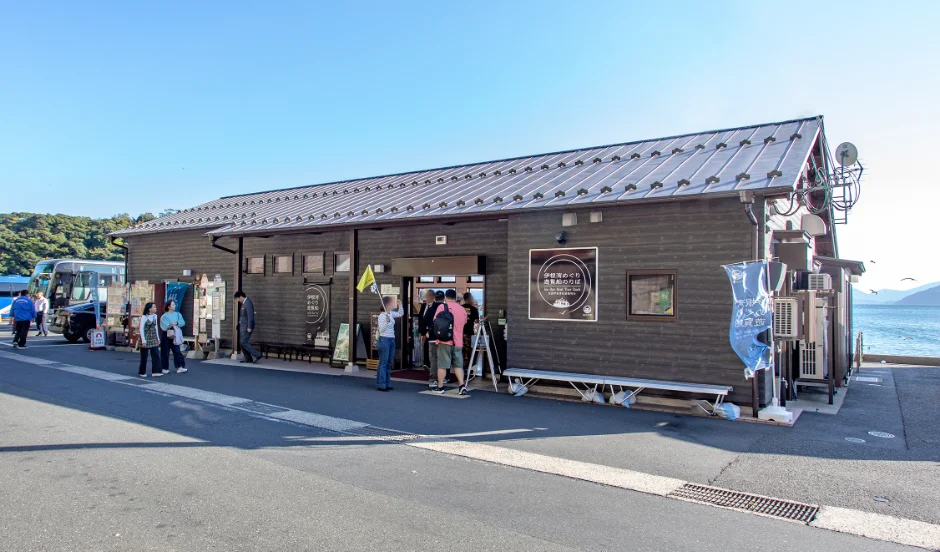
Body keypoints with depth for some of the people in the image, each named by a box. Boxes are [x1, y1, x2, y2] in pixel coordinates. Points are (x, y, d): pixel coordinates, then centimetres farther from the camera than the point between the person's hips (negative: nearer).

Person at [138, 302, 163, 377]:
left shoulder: (155, 316, 6)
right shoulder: (144, 317, -10)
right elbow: (141, 329, -12)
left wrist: (158, 338, 14)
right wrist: (143, 340, -16)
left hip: (154, 338, 5)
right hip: (146, 338, -5)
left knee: (156, 355, -4)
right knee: (144, 356, 4)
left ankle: (156, 371, -4)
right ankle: (142, 372, 17)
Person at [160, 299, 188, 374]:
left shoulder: (177, 314, 7)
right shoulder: (164, 316, -7)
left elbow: (183, 322, -4)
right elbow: (163, 327, -16)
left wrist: (176, 323, -19)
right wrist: (170, 325, -29)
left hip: (175, 335, 4)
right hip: (166, 335, -4)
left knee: (177, 351, 0)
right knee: (165, 352, 3)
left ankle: (179, 367, -1)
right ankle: (165, 368, 14)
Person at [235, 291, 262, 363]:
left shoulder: (248, 303, -16)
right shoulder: (243, 303, 15)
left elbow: (250, 316, -21)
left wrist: (249, 327, -23)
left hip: (246, 327, -10)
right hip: (242, 326, 10)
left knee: (244, 342, -12)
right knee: (242, 342, 9)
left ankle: (258, 355, -9)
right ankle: (248, 358, 14)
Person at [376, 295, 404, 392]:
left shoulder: (391, 314, 9)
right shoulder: (381, 316, -12)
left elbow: (401, 314, 24)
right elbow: (381, 329, -14)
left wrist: (400, 305, 12)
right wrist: (387, 321, -26)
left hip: (392, 340, 8)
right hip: (384, 340, -8)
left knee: (389, 363, 11)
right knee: (383, 363, -5)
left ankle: (387, 384, 17)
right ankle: (381, 385, 0)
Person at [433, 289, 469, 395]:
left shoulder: (442, 307, -5)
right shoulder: (462, 310, 6)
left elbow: (435, 321, 1)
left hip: (444, 341, -3)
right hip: (458, 342, 4)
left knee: (442, 365, 3)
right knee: (458, 365, 9)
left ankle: (441, 387, 8)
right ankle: (462, 386, -1)